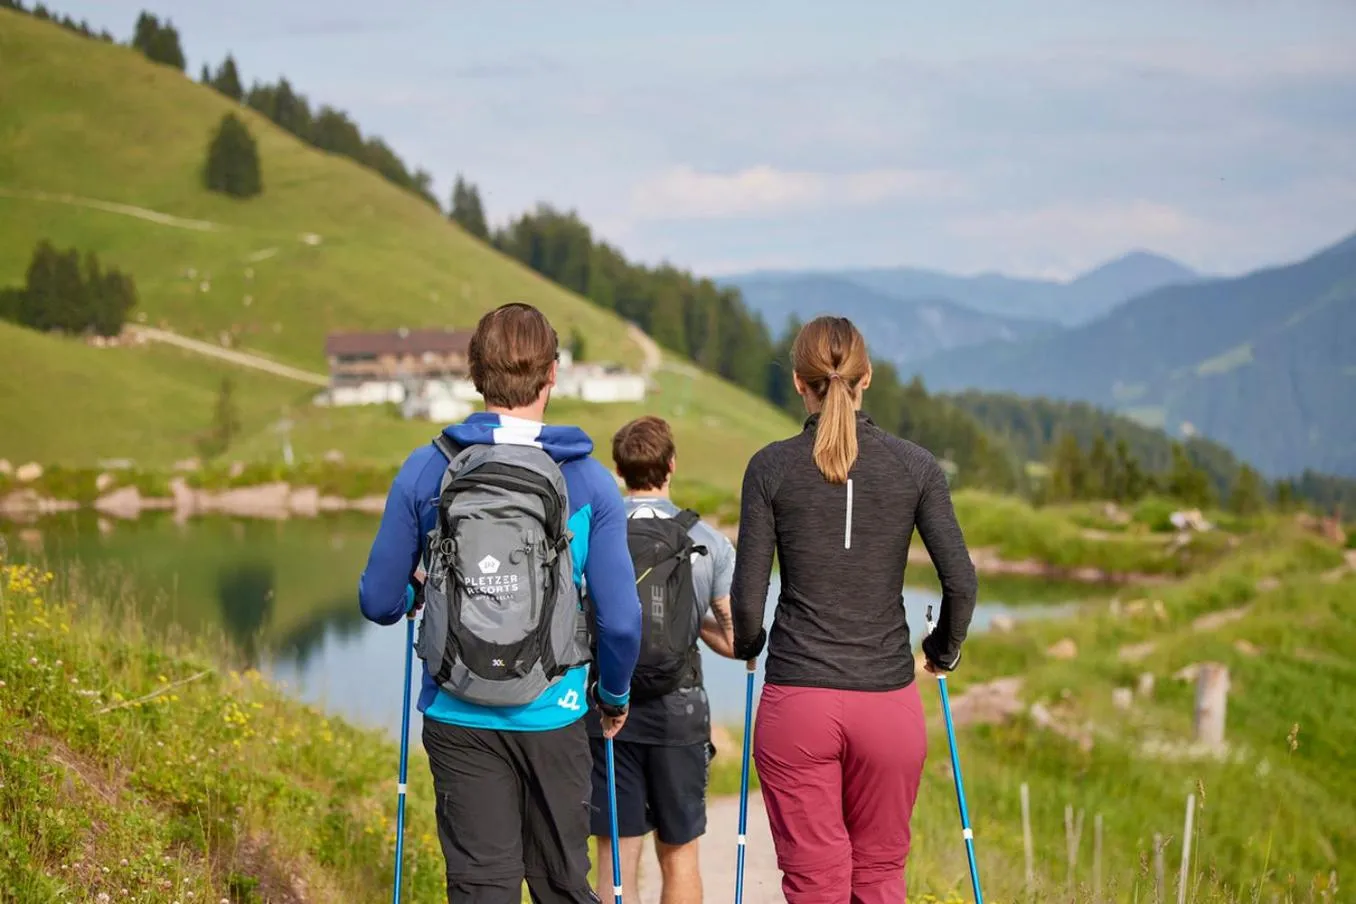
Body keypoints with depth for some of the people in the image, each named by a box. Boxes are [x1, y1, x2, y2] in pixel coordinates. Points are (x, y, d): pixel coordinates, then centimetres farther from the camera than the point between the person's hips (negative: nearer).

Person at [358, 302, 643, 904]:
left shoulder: (425, 472, -4)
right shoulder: (589, 481, -6)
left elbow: (379, 602, 1)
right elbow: (621, 619, -6)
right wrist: (615, 695, 14)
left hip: (459, 719, 0)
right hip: (553, 717, 0)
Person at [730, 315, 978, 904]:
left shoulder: (771, 467, -3)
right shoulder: (914, 465, 0)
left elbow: (747, 597, -4)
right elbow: (961, 582, -3)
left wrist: (747, 647, 17)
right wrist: (942, 652, 15)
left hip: (796, 702, -1)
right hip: (888, 701, 1)